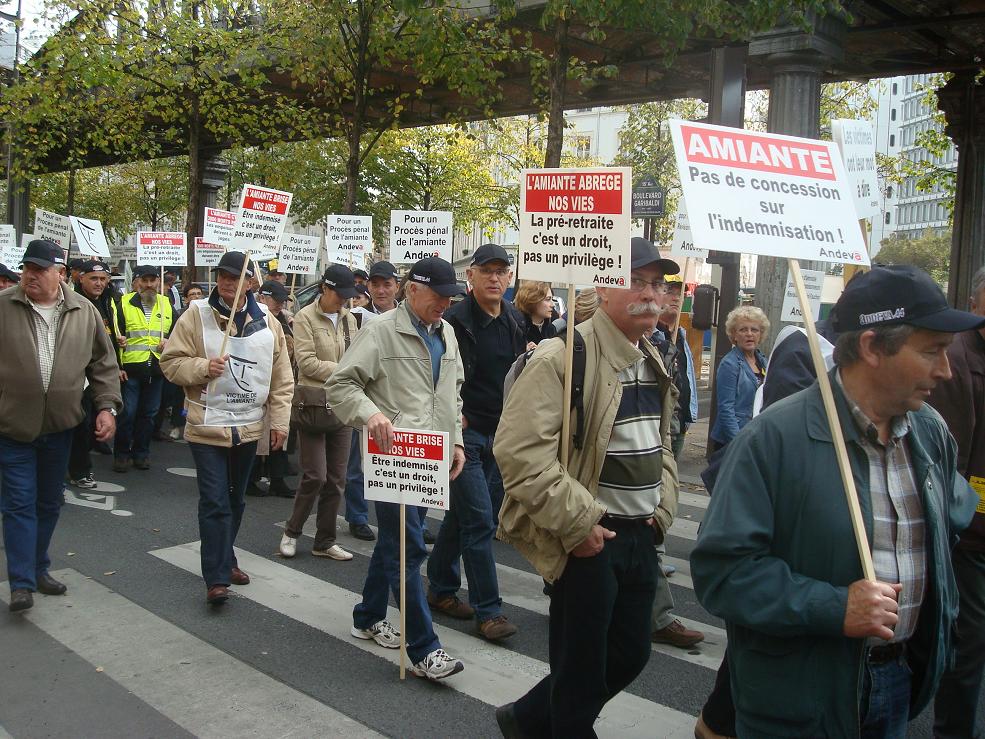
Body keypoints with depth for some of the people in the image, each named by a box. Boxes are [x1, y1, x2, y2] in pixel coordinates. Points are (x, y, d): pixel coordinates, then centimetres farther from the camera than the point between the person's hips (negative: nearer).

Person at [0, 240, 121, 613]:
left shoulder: (83, 311, 1)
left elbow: (103, 364, 7)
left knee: (49, 503, 15)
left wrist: (107, 406, -2)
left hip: (60, 426, 3)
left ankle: (38, 569, 31)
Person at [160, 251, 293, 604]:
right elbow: (171, 362, -6)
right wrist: (203, 367, -23)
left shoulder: (266, 322, 2)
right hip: (208, 426, -4)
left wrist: (279, 420, 1)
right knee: (214, 502, -7)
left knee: (235, 500, 17)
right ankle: (216, 578, -1)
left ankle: (225, 559, 35)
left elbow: (281, 378, 5)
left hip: (249, 427, 4)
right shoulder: (196, 315, -5)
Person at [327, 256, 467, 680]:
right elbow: (340, 385, -13)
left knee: (394, 540, 20)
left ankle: (368, 618, 37)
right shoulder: (381, 331, -9)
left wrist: (456, 441, 15)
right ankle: (423, 650, -1)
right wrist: (371, 413, -31)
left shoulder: (446, 333, 13)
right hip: (393, 455, -8)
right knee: (408, 548, -7)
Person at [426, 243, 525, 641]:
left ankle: (441, 589, 32)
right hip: (465, 431, -7)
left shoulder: (515, 321, 9)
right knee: (479, 521, -7)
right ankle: (488, 610, 2)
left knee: (461, 515, 17)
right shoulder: (455, 320, -13)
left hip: (500, 434, 7)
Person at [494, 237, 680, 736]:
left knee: (630, 656, 19)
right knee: (581, 668, 6)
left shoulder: (653, 362, 11)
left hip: (641, 535, 9)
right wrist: (577, 524, -22)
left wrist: (662, 509, 11)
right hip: (589, 539, -9)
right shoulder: (563, 358, -18)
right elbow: (519, 450, -25)